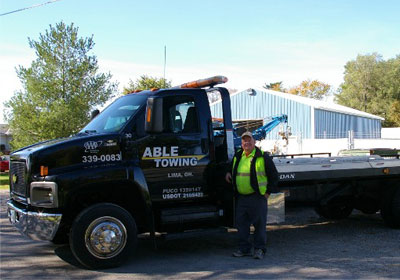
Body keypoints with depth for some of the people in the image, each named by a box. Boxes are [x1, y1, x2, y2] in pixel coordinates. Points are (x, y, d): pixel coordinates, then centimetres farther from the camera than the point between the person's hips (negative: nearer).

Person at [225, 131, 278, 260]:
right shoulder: (237, 156, 12)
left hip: (257, 197, -5)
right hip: (241, 197, 5)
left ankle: (259, 249, 10)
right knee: (241, 223, 8)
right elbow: (233, 169, 33)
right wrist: (229, 173, 12)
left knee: (259, 224, 0)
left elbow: (274, 175, 0)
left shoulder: (262, 156, -4)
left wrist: (268, 192, -3)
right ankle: (244, 248, 19)